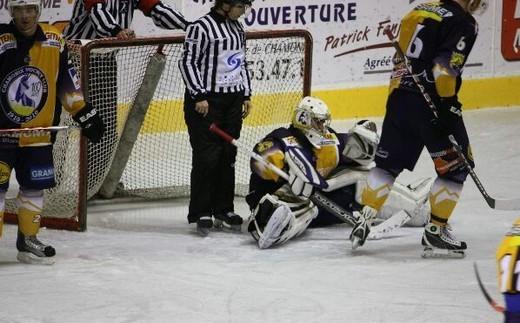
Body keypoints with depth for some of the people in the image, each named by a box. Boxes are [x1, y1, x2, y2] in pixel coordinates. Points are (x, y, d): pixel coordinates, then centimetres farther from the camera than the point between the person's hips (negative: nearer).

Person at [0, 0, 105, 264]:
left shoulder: (54, 41, -1)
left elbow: (66, 82, 11)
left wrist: (84, 113, 11)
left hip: (37, 132, 4)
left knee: (34, 186, 9)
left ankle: (28, 240, 22)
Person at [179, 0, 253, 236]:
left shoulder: (237, 28, 12)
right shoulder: (201, 28, -13)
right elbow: (188, 63, -13)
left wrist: (246, 95, 18)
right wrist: (199, 96, -16)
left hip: (232, 100, 7)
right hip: (205, 100, -7)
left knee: (228, 156, 9)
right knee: (207, 157, -7)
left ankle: (223, 210, 17)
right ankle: (202, 214, -1)